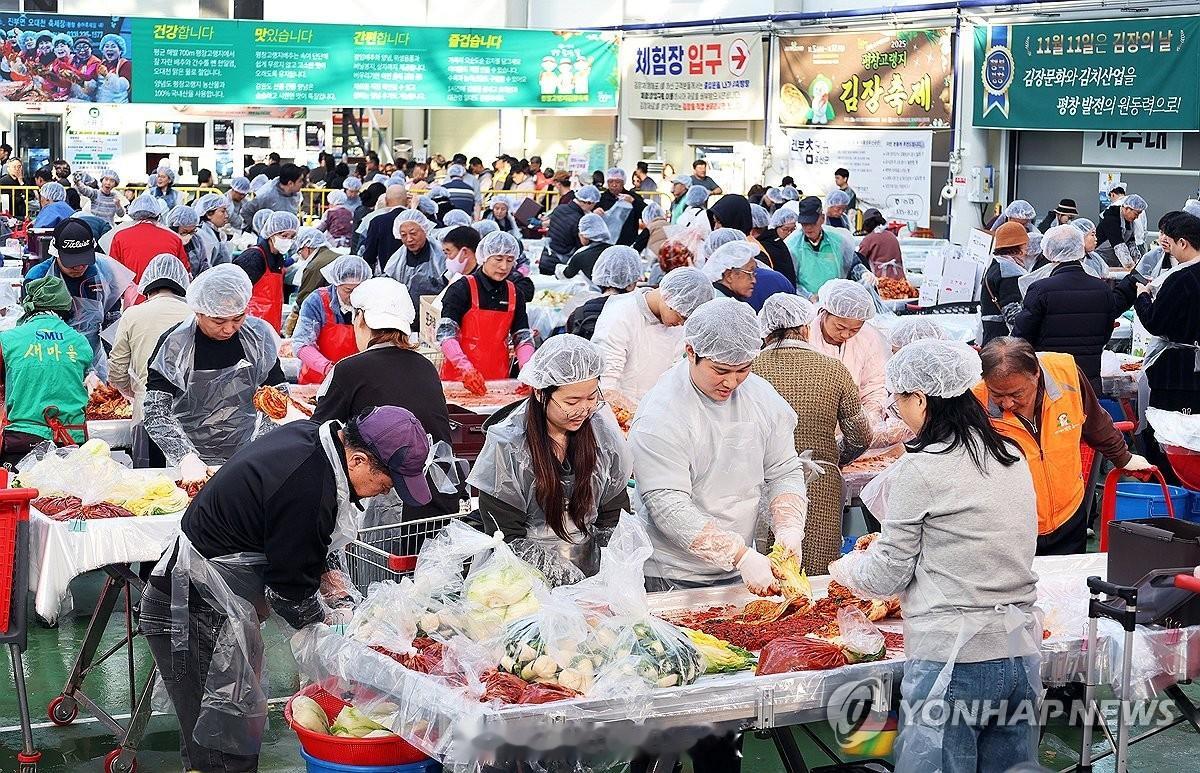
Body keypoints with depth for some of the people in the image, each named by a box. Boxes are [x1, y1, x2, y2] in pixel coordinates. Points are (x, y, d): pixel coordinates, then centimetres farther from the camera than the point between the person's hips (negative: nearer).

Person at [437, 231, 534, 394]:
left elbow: (523, 338, 5)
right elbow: (445, 333, -14)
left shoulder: (514, 294, 8)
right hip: (457, 377, -4)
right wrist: (465, 369, -28)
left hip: (498, 378, 4)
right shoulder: (463, 289, -7)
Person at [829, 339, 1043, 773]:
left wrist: (844, 568, 16)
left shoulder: (920, 470, -11)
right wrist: (889, 546, 24)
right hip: (1021, 653, 7)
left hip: (953, 658, -7)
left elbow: (887, 574, -4)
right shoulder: (1011, 457, 9)